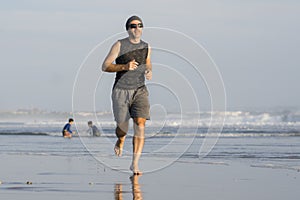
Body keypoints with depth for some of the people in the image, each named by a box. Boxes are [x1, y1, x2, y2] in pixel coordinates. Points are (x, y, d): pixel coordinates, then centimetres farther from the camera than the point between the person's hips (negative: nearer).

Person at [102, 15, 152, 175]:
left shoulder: (146, 47, 8)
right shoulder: (119, 45, -5)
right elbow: (105, 66, -6)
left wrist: (149, 71, 3)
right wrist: (124, 67, -21)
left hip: (140, 90, 2)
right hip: (121, 91, -2)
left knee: (140, 125, -15)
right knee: (123, 128, 3)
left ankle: (135, 164, -15)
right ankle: (120, 141, 43)